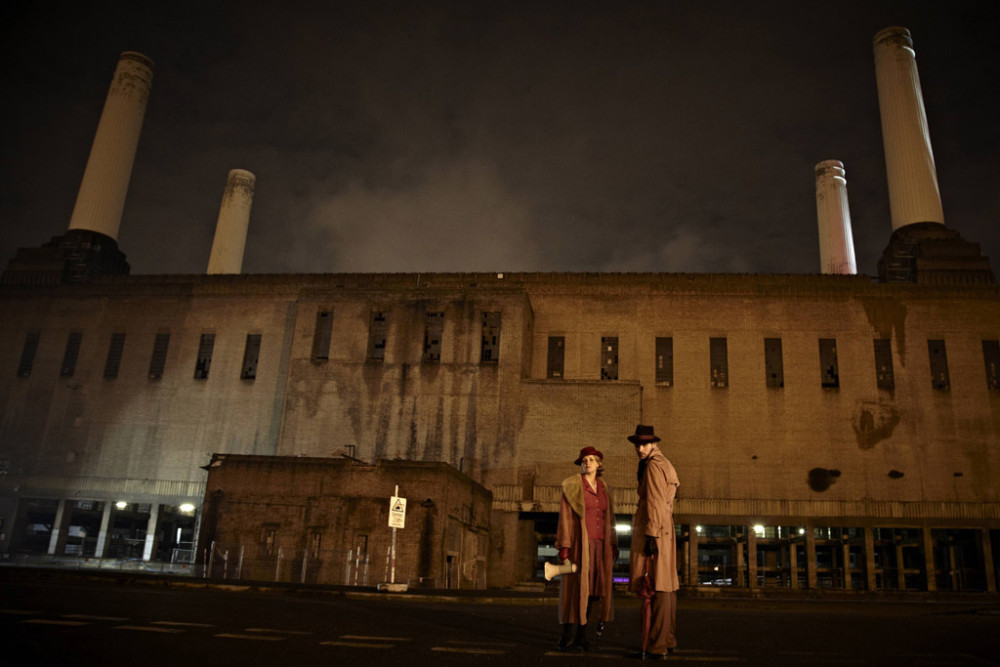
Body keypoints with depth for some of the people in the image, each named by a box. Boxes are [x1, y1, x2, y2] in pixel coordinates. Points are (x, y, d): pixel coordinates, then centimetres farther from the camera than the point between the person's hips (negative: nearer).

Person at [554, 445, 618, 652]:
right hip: (580, 544, -5)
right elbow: (565, 517, -7)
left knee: (592, 590, 4)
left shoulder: (604, 489, 14)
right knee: (576, 589, -6)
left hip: (600, 546, 5)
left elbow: (608, 520, 17)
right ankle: (567, 638, 0)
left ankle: (581, 636, 12)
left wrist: (613, 548, 11)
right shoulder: (572, 486, -3)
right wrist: (564, 549, -13)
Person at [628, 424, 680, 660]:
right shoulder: (664, 464, 20)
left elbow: (655, 503, -18)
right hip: (665, 531, 11)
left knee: (656, 587, -10)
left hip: (653, 530, -11)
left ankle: (656, 647, -10)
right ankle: (668, 640, 22)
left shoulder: (653, 466, -11)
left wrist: (651, 535, -20)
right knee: (666, 586, 14)